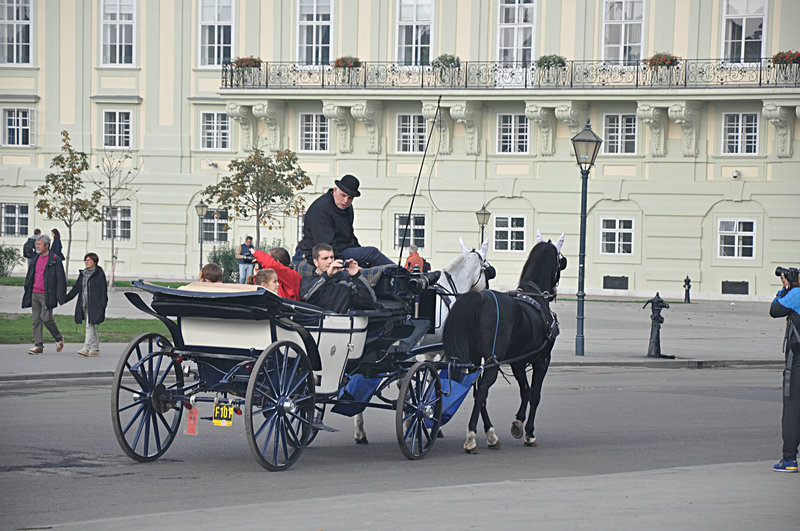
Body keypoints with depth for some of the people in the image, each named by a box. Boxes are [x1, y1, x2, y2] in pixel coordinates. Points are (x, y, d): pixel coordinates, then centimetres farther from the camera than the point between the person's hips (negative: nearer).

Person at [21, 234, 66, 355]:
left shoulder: (55, 260, -5)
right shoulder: (35, 260, 13)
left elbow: (61, 279, -6)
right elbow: (29, 277, 21)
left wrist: (60, 297, -10)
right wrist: (26, 290, 17)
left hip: (47, 295, -6)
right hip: (35, 294, 6)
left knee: (46, 318, -12)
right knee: (36, 320, 4)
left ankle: (59, 338, 11)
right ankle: (38, 346, 6)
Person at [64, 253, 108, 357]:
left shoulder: (99, 274, -5)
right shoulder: (83, 274, 15)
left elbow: (103, 290, -8)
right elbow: (76, 288, 17)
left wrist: (103, 304, -15)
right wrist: (65, 299, 11)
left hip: (94, 305, -7)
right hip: (84, 304, 7)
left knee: (90, 326, -13)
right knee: (92, 327, 10)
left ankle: (86, 348, -16)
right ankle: (95, 349, 15)